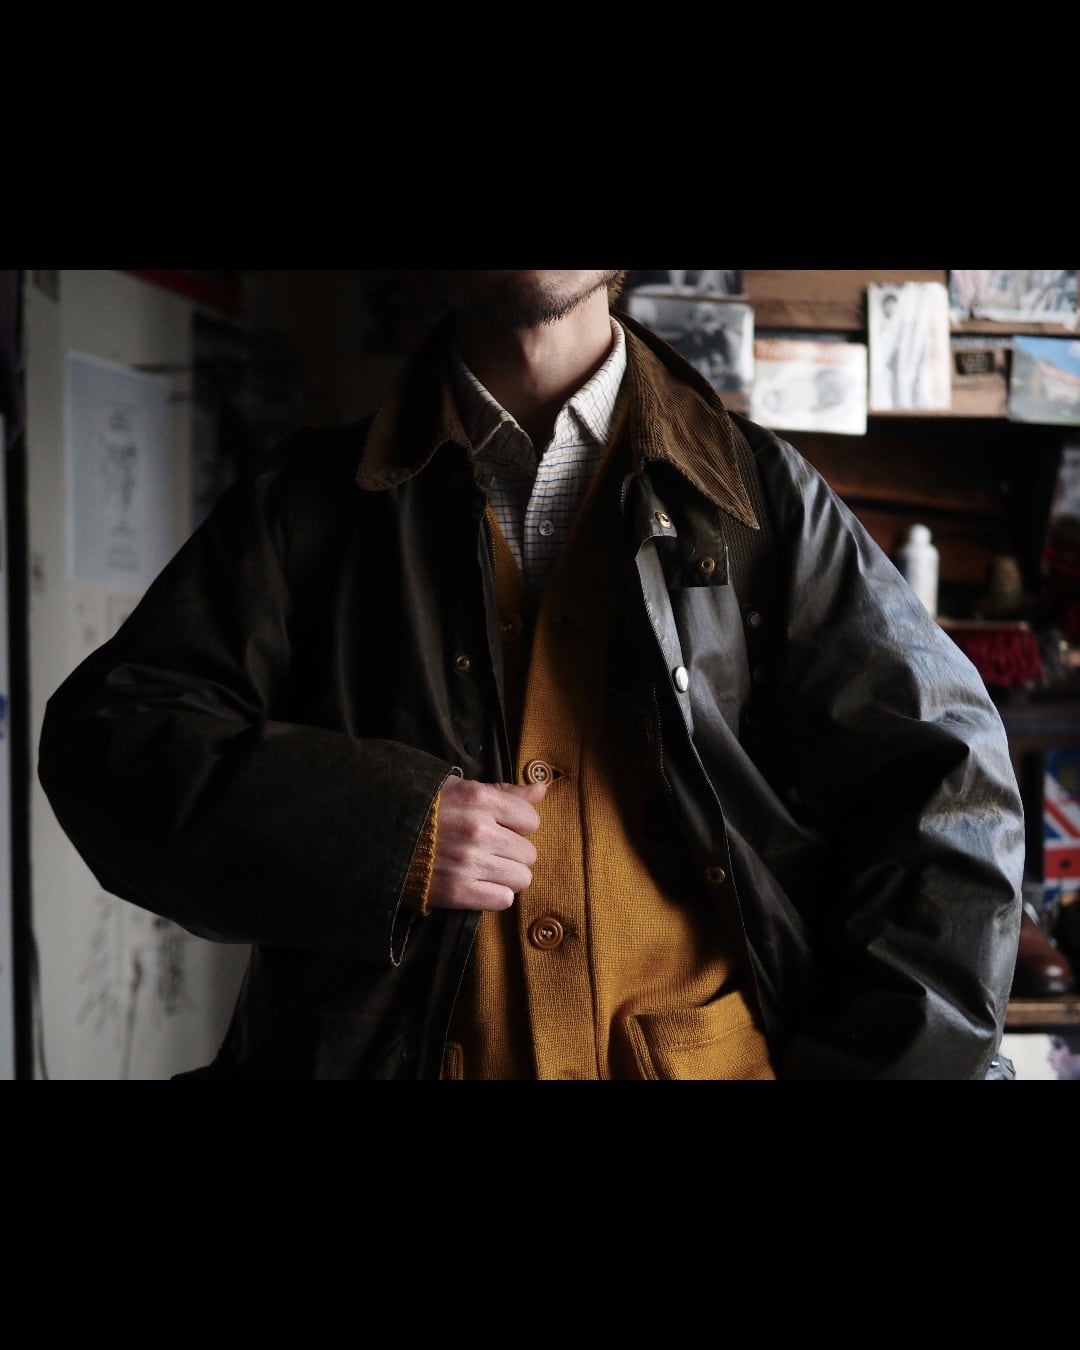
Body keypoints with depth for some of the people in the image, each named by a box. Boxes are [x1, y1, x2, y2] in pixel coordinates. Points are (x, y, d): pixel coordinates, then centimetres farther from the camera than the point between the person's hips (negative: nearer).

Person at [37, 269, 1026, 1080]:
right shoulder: (313, 506, 9)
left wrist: (886, 1060, -7)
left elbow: (944, 792, 5)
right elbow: (103, 735, 3)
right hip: (392, 1055, 1)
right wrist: (377, 830, -12)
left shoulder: (761, 495, 9)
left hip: (721, 1056, 0)